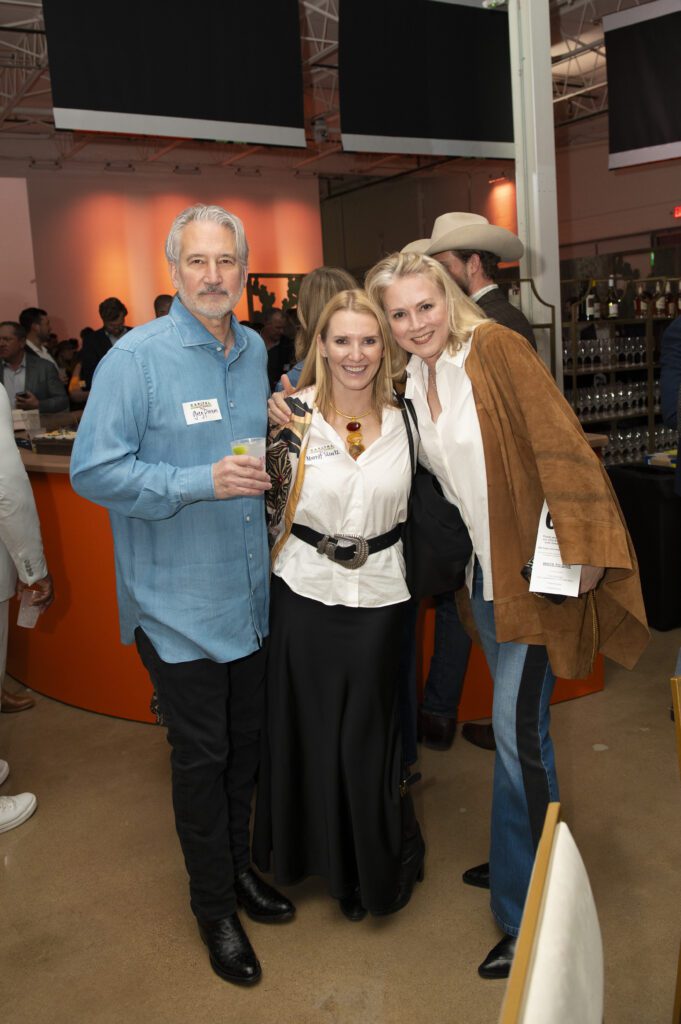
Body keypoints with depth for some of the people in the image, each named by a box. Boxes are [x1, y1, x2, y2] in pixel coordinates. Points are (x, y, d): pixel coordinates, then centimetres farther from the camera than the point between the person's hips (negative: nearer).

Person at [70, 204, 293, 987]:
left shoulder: (254, 349, 6)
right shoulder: (137, 357, -15)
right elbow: (93, 471, -19)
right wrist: (202, 483, -27)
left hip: (251, 593, 6)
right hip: (180, 604, -6)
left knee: (245, 743, 19)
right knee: (201, 758, 8)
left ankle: (239, 864, 42)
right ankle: (214, 905, 30)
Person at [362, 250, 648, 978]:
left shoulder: (495, 349, -15)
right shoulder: (410, 381, 6)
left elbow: (559, 441, -19)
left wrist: (583, 546, -23)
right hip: (482, 569, 7)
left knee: (517, 731, -5)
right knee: (515, 724, 19)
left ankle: (525, 914, 9)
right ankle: (520, 859, 37)